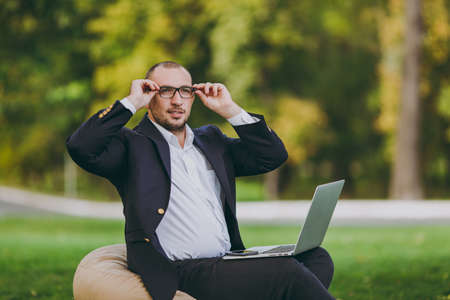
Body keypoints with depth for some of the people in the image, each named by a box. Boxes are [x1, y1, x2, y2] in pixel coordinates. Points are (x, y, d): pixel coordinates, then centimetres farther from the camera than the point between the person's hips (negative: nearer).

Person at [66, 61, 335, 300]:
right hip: (179, 272, -7)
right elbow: (81, 147, -11)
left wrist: (229, 109, 15)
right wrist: (131, 103, -4)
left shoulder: (211, 141, 25)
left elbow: (274, 156, 22)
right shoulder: (133, 144, 7)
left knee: (317, 258, -14)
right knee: (284, 271, -27)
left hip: (229, 265, 7)